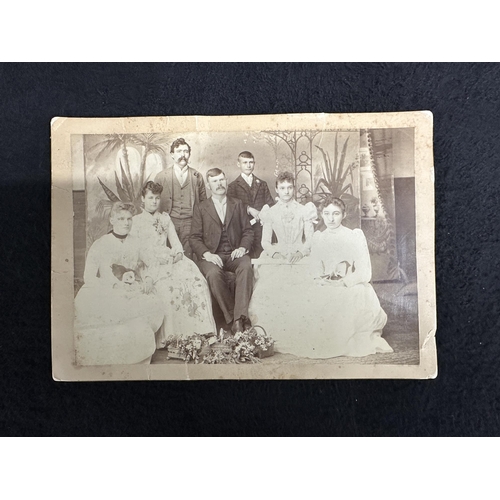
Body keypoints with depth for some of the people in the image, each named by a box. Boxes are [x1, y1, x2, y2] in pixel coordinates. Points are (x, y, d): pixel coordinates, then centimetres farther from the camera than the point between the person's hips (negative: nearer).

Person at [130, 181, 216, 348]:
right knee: (168, 285, -36)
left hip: (169, 258, 4)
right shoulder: (135, 221, 14)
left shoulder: (165, 218, 26)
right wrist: (157, 258, -13)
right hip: (151, 264, -3)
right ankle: (170, 336, -30)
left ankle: (198, 330, -26)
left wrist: (178, 252, -5)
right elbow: (137, 250, 3)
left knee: (196, 281, -27)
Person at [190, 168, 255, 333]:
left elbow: (248, 231, 13)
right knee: (213, 274, -35)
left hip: (235, 253, 1)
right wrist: (207, 254, -14)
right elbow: (195, 237, 5)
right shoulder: (200, 208, 12)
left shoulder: (238, 204, 18)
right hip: (212, 255, -1)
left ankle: (239, 318, -34)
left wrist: (243, 248, -8)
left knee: (246, 267, -34)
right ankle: (231, 318, -23)